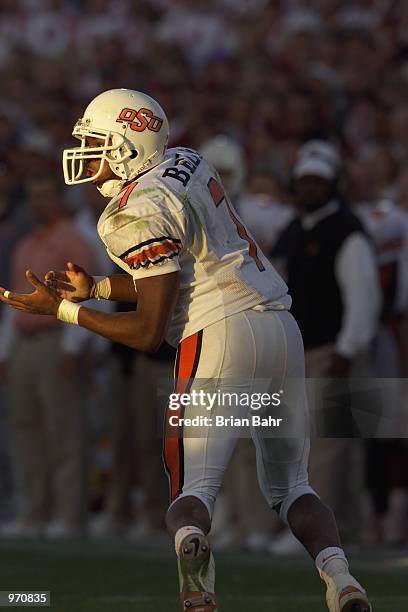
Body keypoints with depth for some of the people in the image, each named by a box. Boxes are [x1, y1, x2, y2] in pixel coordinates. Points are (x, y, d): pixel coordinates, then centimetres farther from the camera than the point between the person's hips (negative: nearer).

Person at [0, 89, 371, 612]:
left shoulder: (141, 213, -10)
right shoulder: (185, 164, 15)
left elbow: (149, 332, -11)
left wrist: (61, 309, -3)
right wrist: (94, 288, 22)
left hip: (221, 334, -8)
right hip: (280, 327, 8)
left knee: (193, 489, -4)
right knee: (288, 486, 18)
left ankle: (189, 539, -39)